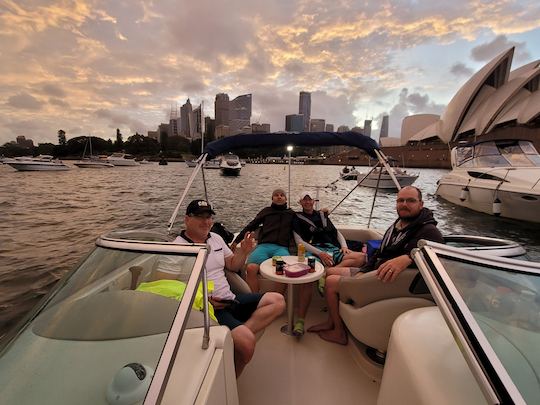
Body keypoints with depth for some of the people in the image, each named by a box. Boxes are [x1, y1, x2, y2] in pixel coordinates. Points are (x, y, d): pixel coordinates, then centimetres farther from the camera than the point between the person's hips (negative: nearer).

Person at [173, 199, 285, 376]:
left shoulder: (216, 238, 13)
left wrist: (243, 251, -1)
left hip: (231, 300, 8)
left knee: (277, 301, -3)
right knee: (246, 342, -29)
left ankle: (242, 331, -14)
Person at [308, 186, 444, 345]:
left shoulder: (427, 230, -16)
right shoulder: (396, 225, 10)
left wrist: (407, 258, -54)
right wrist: (362, 272, 1)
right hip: (373, 272, 9)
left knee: (331, 282, -11)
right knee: (330, 272, 10)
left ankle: (339, 333, 7)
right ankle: (331, 321, 19)